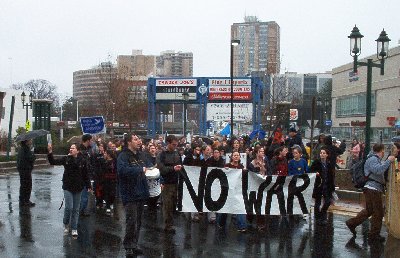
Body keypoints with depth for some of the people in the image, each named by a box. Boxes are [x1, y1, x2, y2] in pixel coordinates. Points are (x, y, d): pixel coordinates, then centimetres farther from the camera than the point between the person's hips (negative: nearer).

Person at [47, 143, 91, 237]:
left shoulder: (82, 161, -4)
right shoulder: (65, 159, -3)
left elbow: (85, 175, 1)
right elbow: (53, 162, -10)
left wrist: (88, 186, 1)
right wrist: (50, 152, -24)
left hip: (78, 188, 1)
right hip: (68, 187, -1)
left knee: (76, 209, 8)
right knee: (69, 207, -7)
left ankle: (74, 228, 20)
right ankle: (66, 224, 21)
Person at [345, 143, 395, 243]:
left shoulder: (376, 159, 21)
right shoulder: (372, 159, -13)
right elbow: (378, 170, -28)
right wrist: (388, 161, -24)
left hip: (373, 189, 11)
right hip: (373, 189, -11)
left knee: (369, 210, 17)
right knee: (378, 213, -2)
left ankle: (352, 223, 20)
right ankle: (374, 235, 6)